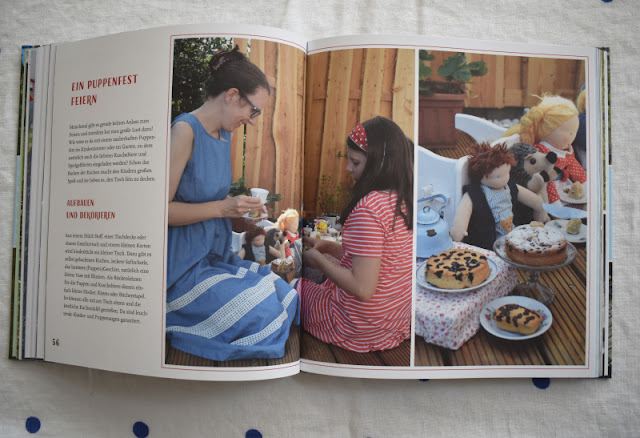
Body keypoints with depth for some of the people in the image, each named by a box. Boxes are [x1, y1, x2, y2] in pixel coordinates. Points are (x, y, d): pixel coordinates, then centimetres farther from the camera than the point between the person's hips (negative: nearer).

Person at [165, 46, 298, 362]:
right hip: (184, 267, -8)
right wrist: (222, 208, -22)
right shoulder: (184, 130, -15)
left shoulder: (225, 134, 12)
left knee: (288, 298, -5)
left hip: (218, 257, 8)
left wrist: (240, 213, 5)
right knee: (262, 314, -18)